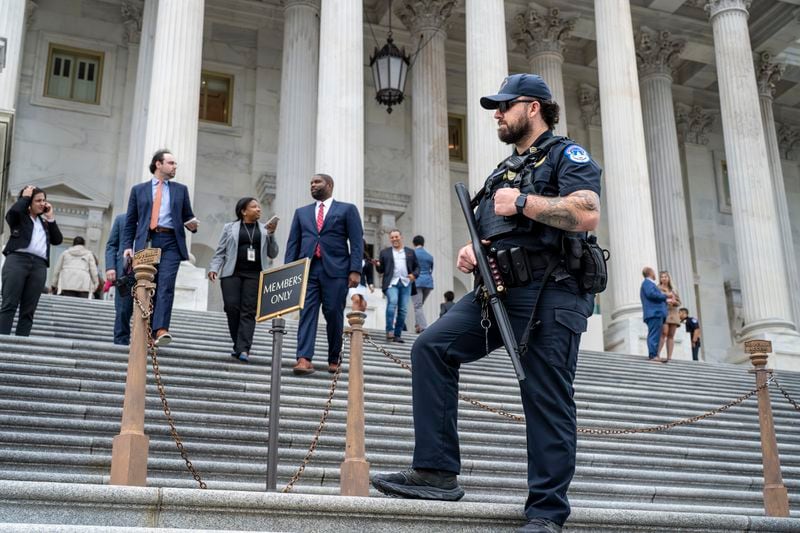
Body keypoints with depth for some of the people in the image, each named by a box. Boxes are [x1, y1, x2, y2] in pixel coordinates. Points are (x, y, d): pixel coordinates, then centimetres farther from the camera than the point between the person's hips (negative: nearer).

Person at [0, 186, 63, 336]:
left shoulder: (44, 223, 27)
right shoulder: (19, 217, 13)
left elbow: (58, 240, 16)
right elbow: (13, 211, -11)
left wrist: (51, 218, 14)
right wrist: (25, 197, 4)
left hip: (39, 266, 4)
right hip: (17, 260, -4)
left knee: (28, 310, -4)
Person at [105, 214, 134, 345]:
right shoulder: (121, 219, 14)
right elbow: (111, 245, 12)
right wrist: (110, 267, -2)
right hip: (124, 271, 0)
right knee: (122, 310, -1)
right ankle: (121, 341, 5)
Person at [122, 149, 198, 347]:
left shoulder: (181, 189, 18)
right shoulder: (139, 189, 15)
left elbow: (187, 216, 19)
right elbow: (130, 221, 13)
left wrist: (192, 224, -4)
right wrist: (128, 245, 2)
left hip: (170, 242, -1)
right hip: (146, 241, 1)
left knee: (165, 285, -16)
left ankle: (161, 330, -27)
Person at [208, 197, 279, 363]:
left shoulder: (264, 230, 15)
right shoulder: (230, 228, 12)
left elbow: (272, 254, 10)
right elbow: (220, 251, 10)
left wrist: (271, 235, -1)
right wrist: (214, 268, -5)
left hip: (255, 275, 0)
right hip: (232, 274, 0)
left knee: (249, 311, -8)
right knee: (232, 308, -9)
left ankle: (243, 349, -13)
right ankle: (239, 344, 7)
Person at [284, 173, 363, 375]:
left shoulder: (347, 209, 8)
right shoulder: (301, 212, 19)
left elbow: (357, 242, 1)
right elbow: (293, 243, 15)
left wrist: (355, 270, -10)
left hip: (335, 270, -2)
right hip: (307, 269, 3)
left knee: (334, 314, 1)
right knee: (307, 313, -8)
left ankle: (334, 359, 14)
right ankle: (304, 359, -15)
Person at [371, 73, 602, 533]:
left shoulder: (567, 155, 3)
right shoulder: (505, 171, 27)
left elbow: (588, 214, -16)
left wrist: (522, 202, -11)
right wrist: (472, 252, 7)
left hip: (550, 292, -7)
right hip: (498, 289, 8)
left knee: (547, 402, -6)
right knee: (431, 347, -8)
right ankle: (437, 471, -8)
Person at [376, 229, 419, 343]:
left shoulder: (410, 252, 17)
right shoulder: (384, 252, 15)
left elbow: (417, 267, 16)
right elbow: (381, 270, 13)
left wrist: (414, 275, -4)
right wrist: (377, 265, -10)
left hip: (405, 283, 2)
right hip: (391, 282, -2)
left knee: (403, 309, -2)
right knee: (392, 301, -26)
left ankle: (397, 334, 5)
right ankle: (389, 330, -26)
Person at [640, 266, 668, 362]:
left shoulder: (649, 283, 29)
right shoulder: (647, 283, -4)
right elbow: (651, 294, -20)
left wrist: (665, 300, 23)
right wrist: (665, 296, -10)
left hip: (656, 313, 11)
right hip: (654, 312, -11)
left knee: (655, 335, 9)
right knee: (654, 334, -15)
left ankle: (653, 355, 9)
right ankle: (653, 355, -21)